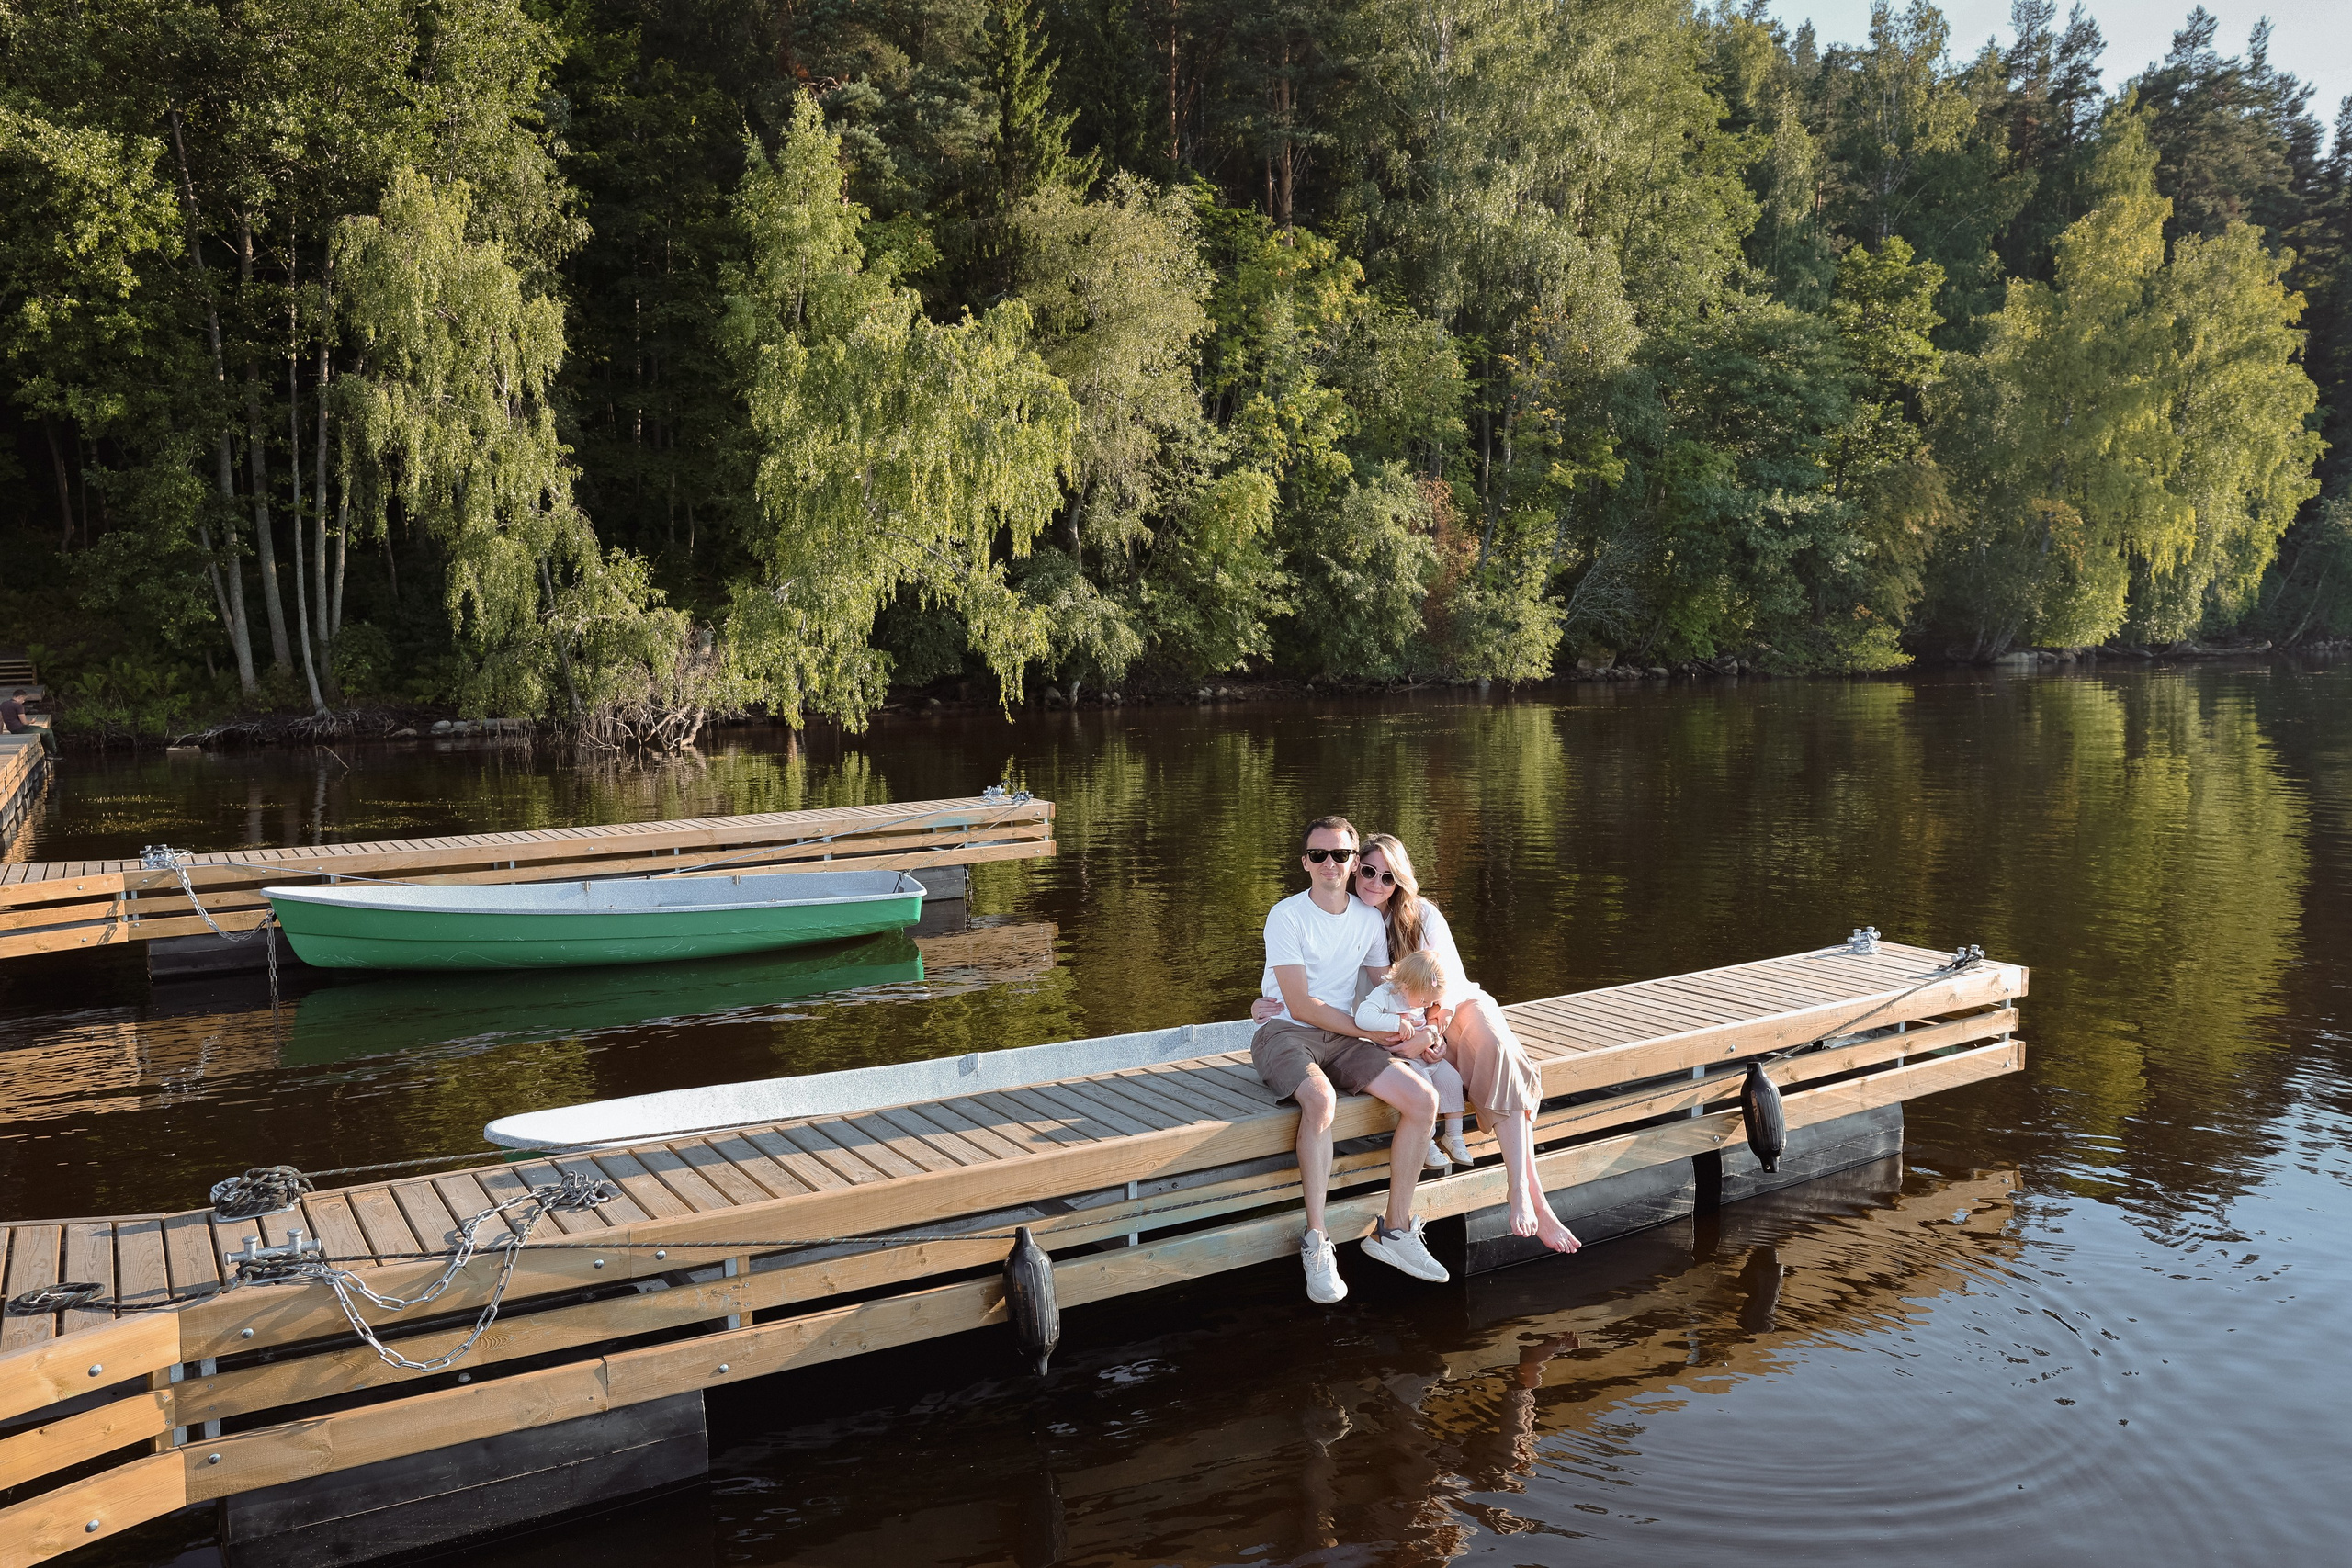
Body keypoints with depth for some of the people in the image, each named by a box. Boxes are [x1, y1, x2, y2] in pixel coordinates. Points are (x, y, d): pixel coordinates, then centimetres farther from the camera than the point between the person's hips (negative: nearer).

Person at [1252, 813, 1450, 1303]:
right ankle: (1316, 1244, -29)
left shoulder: (1369, 919, 9)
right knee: (1322, 1100, -38)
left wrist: (1414, 1029, -5)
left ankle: (1394, 1230, -3)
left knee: (1424, 1099, -15)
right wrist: (1374, 1032, -13)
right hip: (1286, 1034, -6)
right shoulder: (1286, 916, -9)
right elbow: (1301, 1006, -13)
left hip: (1345, 1040, 6)